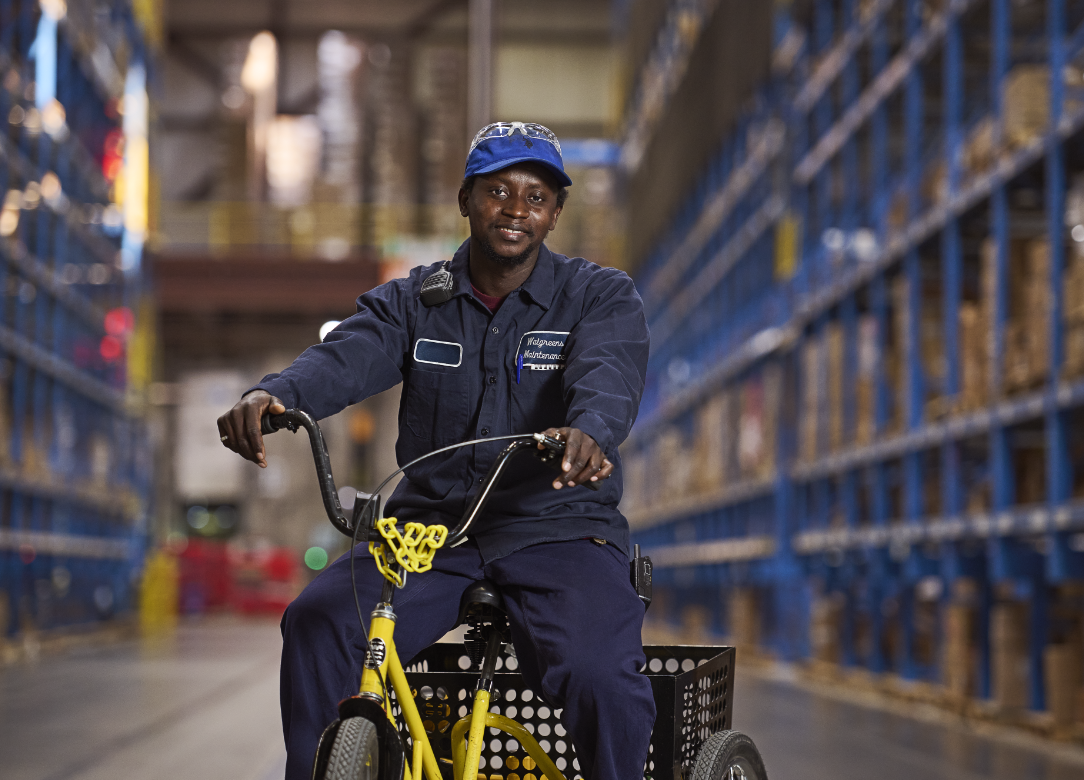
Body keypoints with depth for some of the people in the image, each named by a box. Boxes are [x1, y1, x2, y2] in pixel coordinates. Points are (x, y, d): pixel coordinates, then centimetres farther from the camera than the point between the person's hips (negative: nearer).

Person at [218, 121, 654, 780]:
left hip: (557, 527, -2)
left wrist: (588, 433, -43)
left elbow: (609, 376, -17)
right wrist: (275, 395, -33)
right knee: (317, 625, -23)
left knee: (599, 675, -29)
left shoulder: (603, 297, 4)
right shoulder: (412, 302, 10)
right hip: (431, 523, 2)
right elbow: (345, 359, -9)